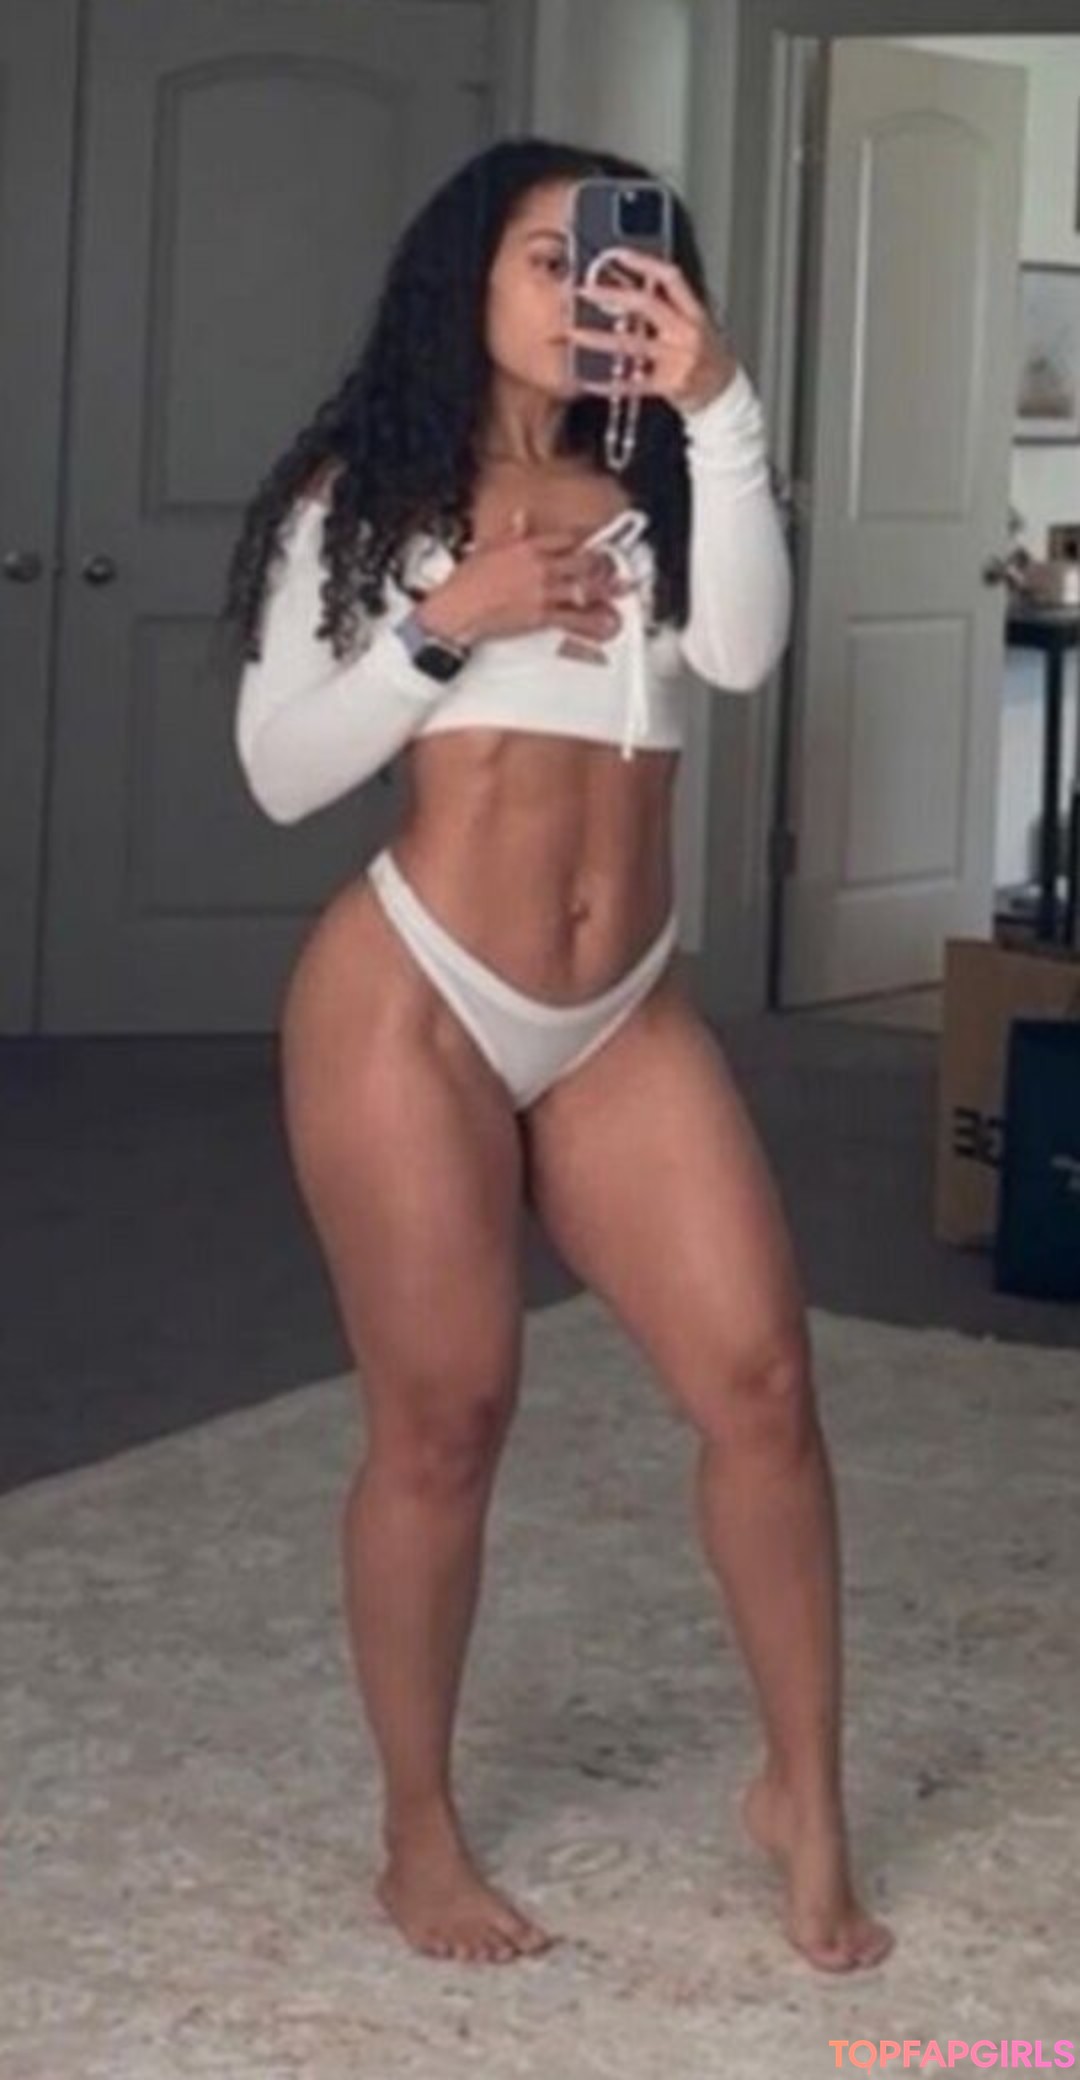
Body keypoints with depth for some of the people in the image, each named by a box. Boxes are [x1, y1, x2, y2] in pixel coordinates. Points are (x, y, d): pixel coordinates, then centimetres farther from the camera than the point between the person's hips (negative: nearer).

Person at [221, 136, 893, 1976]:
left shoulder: (656, 496, 10)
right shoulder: (361, 499, 2)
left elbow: (744, 651, -11)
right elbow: (279, 771, -2)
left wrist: (717, 402, -17)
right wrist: (443, 625, -14)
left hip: (621, 1022, 4)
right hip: (409, 1000, -3)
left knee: (760, 1379, -3)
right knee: (443, 1418, 1)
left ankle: (804, 1798, 13)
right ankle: (419, 1834, 17)